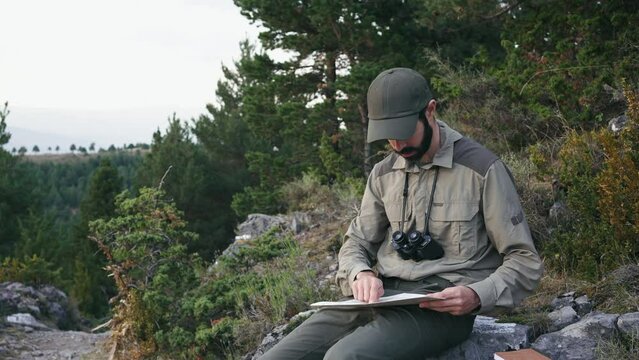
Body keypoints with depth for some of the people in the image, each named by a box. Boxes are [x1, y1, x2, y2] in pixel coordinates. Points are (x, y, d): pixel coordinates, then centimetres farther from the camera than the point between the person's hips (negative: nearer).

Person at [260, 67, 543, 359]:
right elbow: (357, 242, 18)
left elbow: (525, 261, -3)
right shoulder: (384, 173, 12)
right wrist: (360, 274, -7)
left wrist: (477, 296, -22)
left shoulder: (482, 169, -5)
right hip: (380, 297, 5)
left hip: (441, 306, -5)